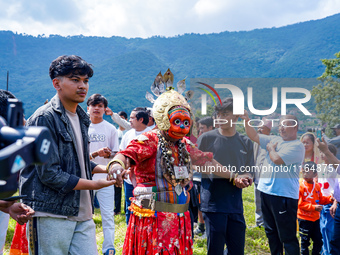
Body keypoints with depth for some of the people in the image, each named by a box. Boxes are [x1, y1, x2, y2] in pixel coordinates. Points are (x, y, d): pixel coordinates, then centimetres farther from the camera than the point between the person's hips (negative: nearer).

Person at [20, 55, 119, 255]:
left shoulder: (80, 117, 15)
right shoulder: (45, 118, -11)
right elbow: (49, 173, -17)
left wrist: (106, 169, 6)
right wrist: (96, 184, -13)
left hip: (82, 213, 7)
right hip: (51, 215, -7)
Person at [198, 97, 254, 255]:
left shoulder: (246, 143, 10)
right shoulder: (207, 138, -1)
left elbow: (249, 171, 14)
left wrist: (246, 179, -9)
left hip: (236, 205, 4)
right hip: (213, 204, -3)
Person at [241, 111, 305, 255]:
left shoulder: (297, 146, -11)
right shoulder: (275, 140, 12)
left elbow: (277, 159, -22)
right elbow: (254, 136, 13)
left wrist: (271, 148, -2)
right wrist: (246, 121, 0)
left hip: (284, 196, -8)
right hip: (266, 191, 8)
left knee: (287, 237, -3)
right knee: (271, 232, 20)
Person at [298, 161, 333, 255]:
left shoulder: (317, 186, 5)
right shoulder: (300, 186, -16)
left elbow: (321, 199, 15)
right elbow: (300, 203, -19)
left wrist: (330, 198, -2)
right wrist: (313, 207, -24)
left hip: (315, 218, 6)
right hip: (304, 219, -6)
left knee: (318, 241, 15)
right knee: (305, 242, 6)